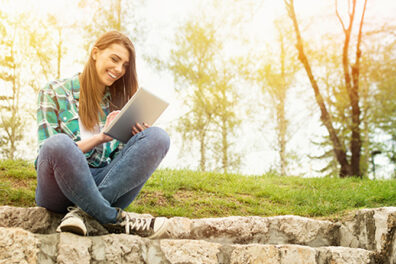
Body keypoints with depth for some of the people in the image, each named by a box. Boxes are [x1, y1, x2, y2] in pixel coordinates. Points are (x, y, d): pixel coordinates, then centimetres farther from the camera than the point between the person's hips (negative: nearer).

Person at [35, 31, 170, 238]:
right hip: (62, 185, -3)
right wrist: (99, 138, -16)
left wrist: (139, 142, -8)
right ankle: (114, 220, -23)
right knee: (58, 143, -37)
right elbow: (53, 151, -4)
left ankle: (82, 211, -27)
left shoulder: (118, 101, 17)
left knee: (158, 137, -19)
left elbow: (121, 158, 15)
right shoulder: (55, 92, 5)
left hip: (106, 184, 4)